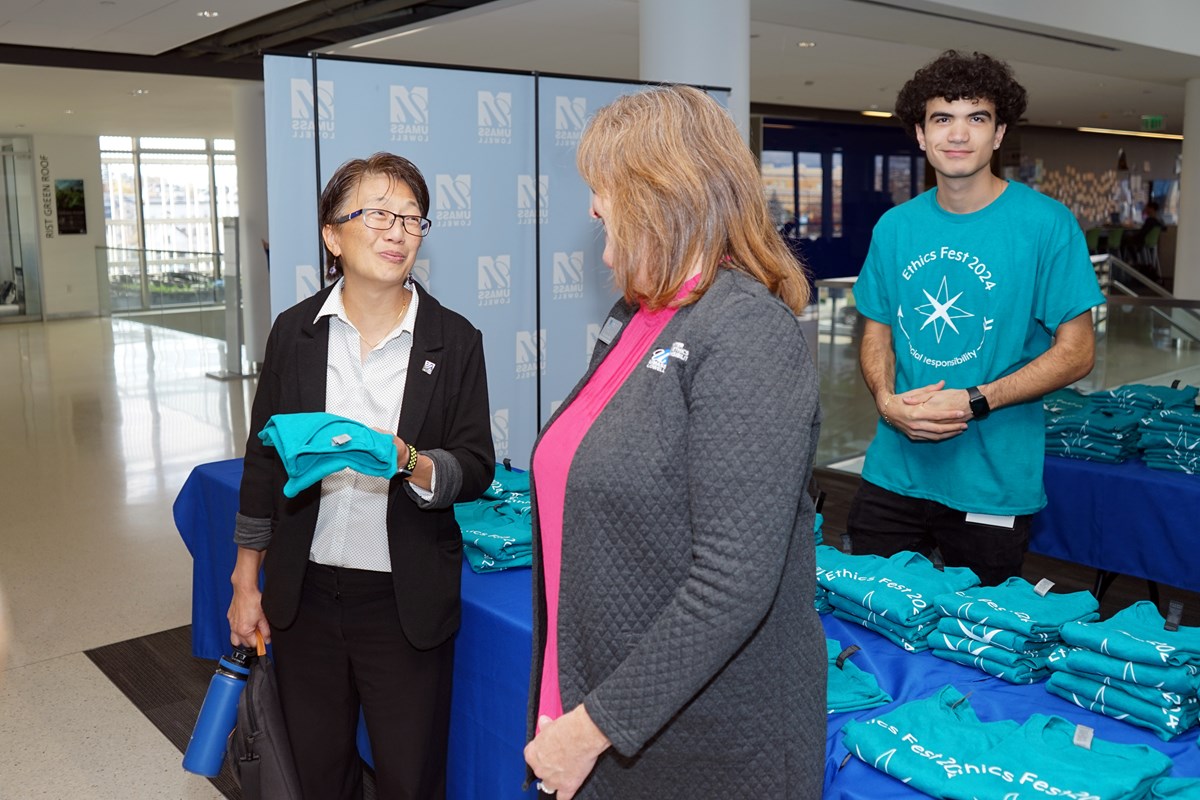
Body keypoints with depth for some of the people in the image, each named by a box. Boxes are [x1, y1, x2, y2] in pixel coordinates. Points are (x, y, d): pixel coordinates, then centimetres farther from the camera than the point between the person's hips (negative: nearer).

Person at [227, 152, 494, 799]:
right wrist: (246, 584, 8)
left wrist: (407, 461, -26)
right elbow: (263, 459, 6)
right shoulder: (294, 332, 0)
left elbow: (476, 469, -5)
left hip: (406, 601, -2)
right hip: (305, 593, 2)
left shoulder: (454, 341, -5)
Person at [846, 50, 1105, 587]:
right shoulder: (894, 227, 5)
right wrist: (887, 399, -9)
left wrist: (974, 401, -18)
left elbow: (1076, 352, -7)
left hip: (993, 486, -3)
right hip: (893, 474, 3)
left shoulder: (1046, 225, -8)